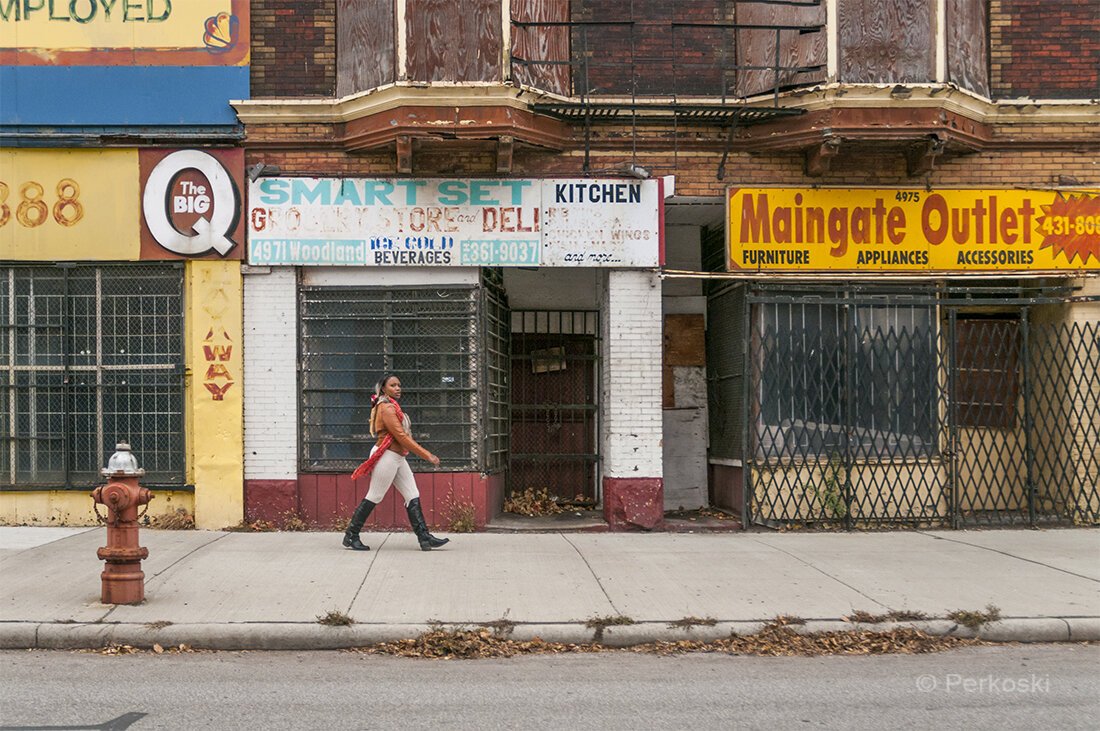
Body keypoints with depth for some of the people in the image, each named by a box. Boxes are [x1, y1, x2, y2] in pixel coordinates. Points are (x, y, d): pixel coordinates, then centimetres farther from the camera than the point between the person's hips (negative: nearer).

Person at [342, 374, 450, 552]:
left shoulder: (392, 407, 17)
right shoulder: (386, 408, -15)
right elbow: (401, 436, -20)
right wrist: (427, 455, -20)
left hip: (397, 457, 10)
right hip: (387, 456, -10)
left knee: (413, 497, 2)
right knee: (374, 497, -2)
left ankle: (425, 538, -2)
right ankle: (351, 537, 9)